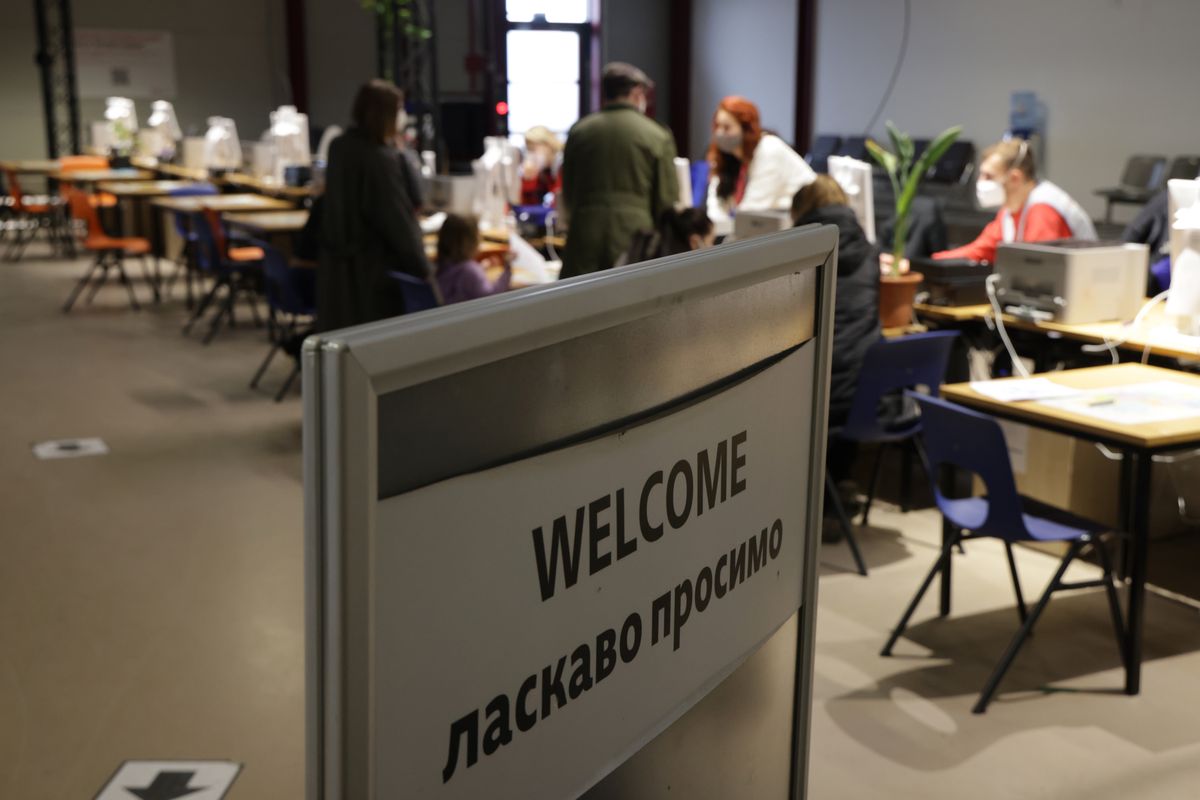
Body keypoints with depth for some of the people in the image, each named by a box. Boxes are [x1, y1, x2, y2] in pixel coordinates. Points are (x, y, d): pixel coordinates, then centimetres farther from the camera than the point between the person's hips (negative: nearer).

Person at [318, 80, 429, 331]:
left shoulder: (339, 147, 2)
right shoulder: (381, 158, -20)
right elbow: (398, 218, -18)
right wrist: (422, 268, -8)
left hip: (335, 265, 8)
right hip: (372, 269, -8)